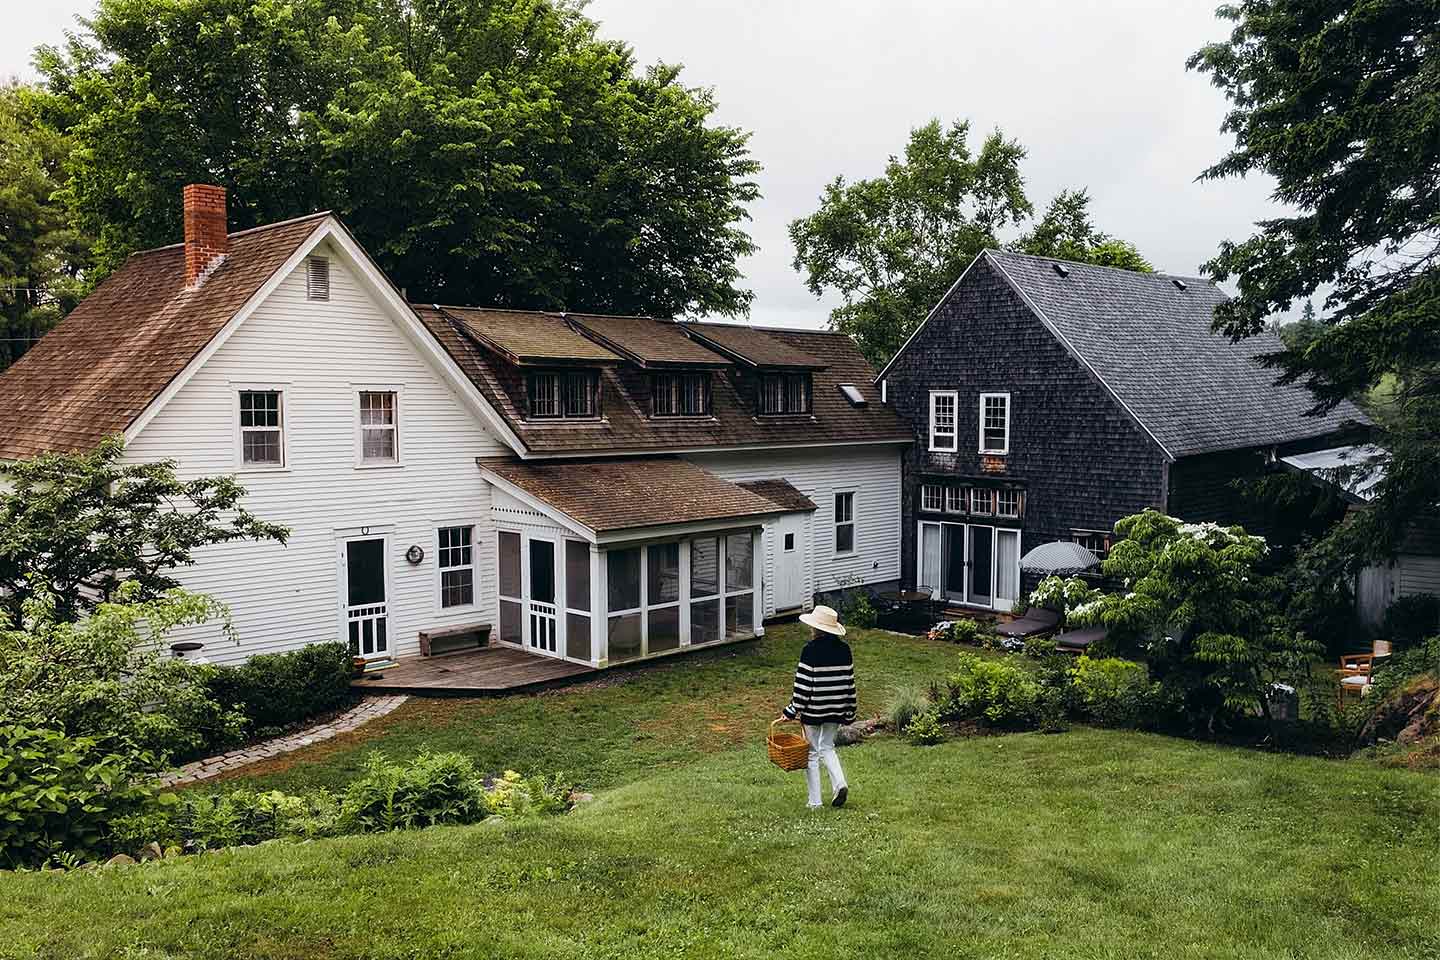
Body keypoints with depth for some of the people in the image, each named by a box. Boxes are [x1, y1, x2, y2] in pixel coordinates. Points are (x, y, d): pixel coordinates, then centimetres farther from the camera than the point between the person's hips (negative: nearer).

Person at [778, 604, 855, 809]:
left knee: (812, 753, 8)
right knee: (827, 747, 23)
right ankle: (839, 783, 1)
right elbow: (850, 681, 6)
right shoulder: (844, 649, 1)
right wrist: (850, 711, 15)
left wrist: (791, 711, -8)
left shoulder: (810, 650, -16)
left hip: (814, 709, -5)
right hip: (836, 709, 5)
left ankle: (815, 802, 12)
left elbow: (803, 684, -15)